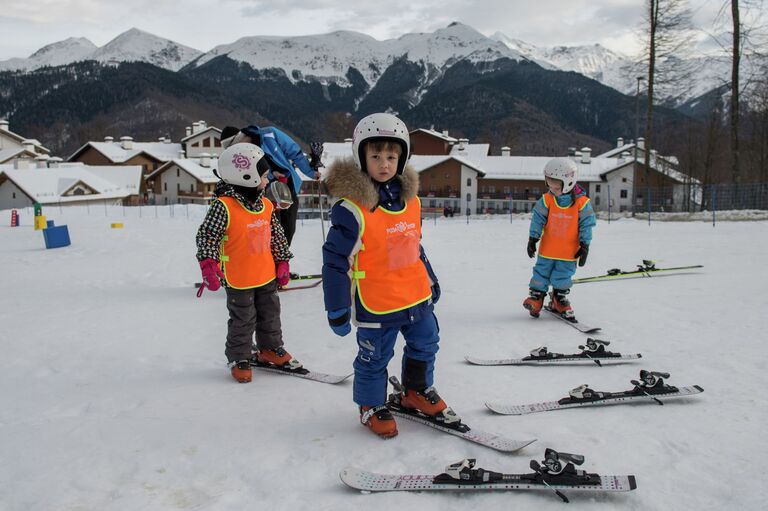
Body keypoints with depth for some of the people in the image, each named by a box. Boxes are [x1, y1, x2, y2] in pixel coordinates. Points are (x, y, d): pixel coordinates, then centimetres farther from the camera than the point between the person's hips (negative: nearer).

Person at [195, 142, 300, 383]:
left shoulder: (266, 205, 1)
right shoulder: (223, 207, -20)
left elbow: (277, 235, 12)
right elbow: (206, 236, -18)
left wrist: (283, 262, 13)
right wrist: (209, 265, -27)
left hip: (267, 275, 6)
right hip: (238, 280, -6)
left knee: (270, 314, 18)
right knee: (243, 320, 6)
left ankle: (271, 349, 38)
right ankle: (239, 359, 24)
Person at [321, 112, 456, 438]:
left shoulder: (410, 200, 2)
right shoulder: (352, 209, -20)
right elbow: (336, 260, -17)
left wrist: (431, 280, 22)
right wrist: (337, 309, -15)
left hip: (417, 296, 7)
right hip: (375, 304, -6)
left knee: (425, 344, 21)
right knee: (374, 357, 9)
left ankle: (417, 391, 44)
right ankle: (372, 406, 33)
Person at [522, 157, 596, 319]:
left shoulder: (582, 202, -13)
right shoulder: (546, 200, -10)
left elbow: (586, 225, -6)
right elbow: (538, 220, -3)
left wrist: (585, 246, -6)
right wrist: (533, 239, -5)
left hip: (569, 251, -1)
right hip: (547, 248, 1)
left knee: (563, 277, 11)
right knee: (542, 273, 9)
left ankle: (559, 300, 29)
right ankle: (536, 296, 22)